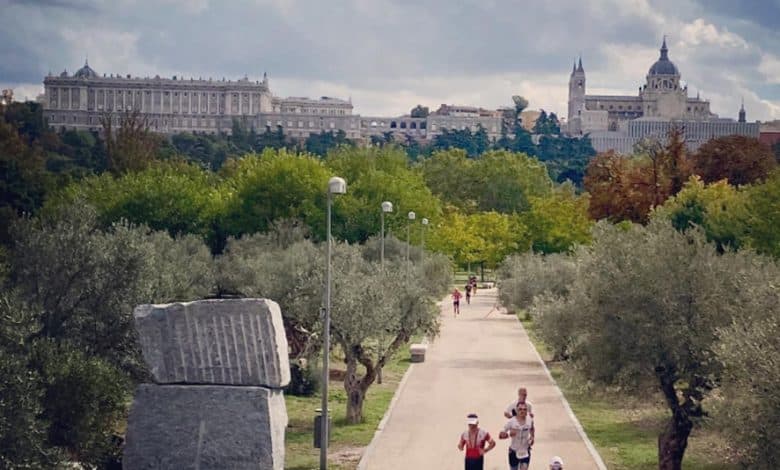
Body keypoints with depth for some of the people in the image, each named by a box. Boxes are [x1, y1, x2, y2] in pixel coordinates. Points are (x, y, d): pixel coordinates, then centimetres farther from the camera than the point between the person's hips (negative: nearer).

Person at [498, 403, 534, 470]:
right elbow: (500, 435, -17)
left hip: (525, 451, 1)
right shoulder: (511, 422, -19)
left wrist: (532, 437, -3)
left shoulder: (530, 420, -8)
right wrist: (509, 434, -36)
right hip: (514, 451, -1)